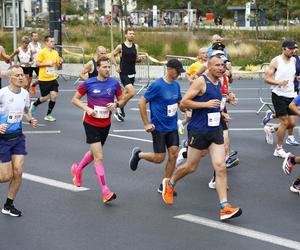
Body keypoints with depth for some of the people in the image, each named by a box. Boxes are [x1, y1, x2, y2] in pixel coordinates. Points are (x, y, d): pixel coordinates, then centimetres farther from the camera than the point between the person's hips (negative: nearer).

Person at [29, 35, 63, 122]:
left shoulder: (55, 52, 7)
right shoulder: (42, 52, -11)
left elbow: (58, 65, 14)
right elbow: (37, 63, -11)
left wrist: (60, 63, -8)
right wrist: (47, 63, -21)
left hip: (53, 78, 5)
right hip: (44, 79, -5)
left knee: (54, 96, -3)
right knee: (45, 97, 0)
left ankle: (48, 115, 10)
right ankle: (34, 104, 32)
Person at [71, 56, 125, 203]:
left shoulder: (114, 83, -4)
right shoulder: (88, 83, -10)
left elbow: (121, 100, 7)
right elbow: (75, 99, -1)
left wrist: (116, 104, -16)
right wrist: (87, 109, -17)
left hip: (105, 125, 4)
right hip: (91, 124, -4)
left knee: (94, 153, 23)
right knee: (99, 157, -11)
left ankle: (77, 169, 52)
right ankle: (105, 192, -10)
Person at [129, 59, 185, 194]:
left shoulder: (176, 85, 5)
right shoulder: (157, 85, -16)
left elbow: (180, 102, 21)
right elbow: (142, 103, -13)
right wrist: (146, 124, -13)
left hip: (172, 127, 6)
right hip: (159, 127, -6)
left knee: (173, 154, 0)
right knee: (159, 158, -4)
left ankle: (164, 186, 13)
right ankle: (138, 154, 26)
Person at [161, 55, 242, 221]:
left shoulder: (218, 82, 12)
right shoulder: (201, 81, -13)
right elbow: (184, 103, -17)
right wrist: (206, 104, -21)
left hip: (215, 130, 6)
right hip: (198, 131, -6)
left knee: (220, 167, -6)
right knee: (191, 167, 8)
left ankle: (224, 208, -8)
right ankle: (169, 184, 38)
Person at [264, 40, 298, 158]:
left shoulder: (293, 60, 8)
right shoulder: (276, 61, -11)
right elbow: (266, 78, -12)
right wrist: (279, 82, -25)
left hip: (291, 95, 6)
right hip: (279, 95, -6)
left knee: (292, 123, 2)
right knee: (285, 122, -6)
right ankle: (278, 150, 9)